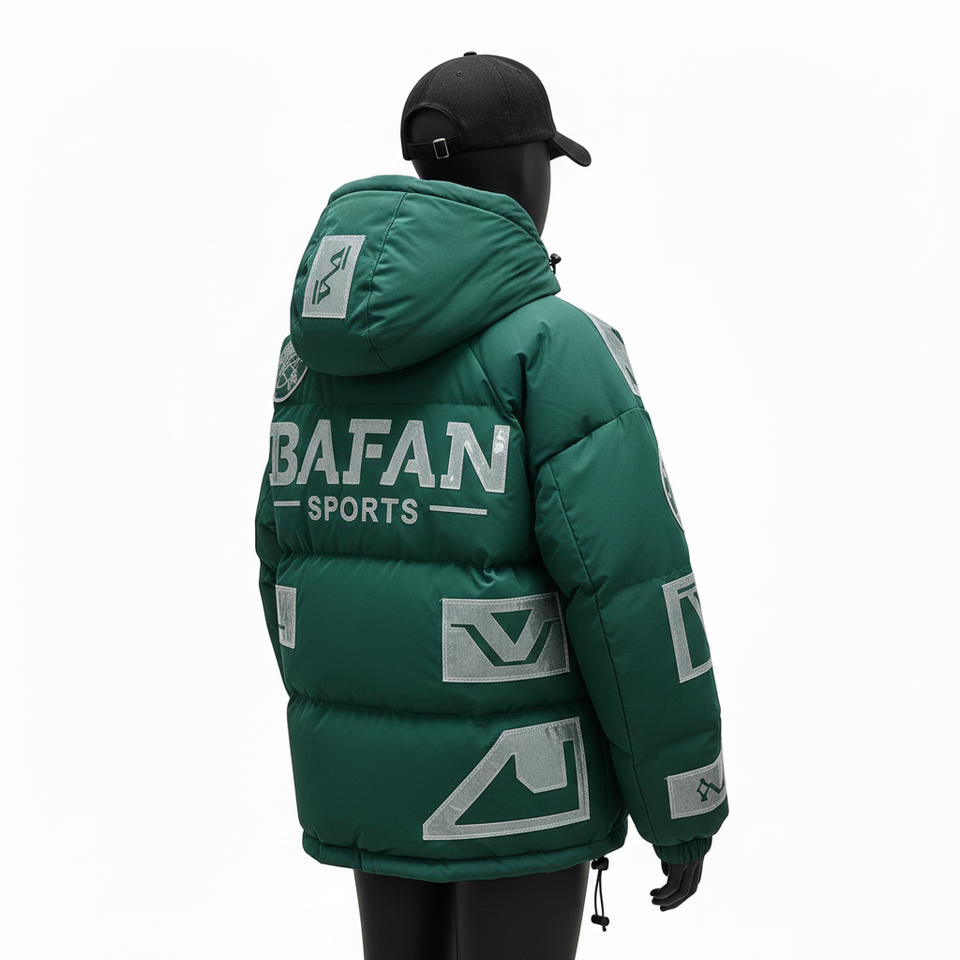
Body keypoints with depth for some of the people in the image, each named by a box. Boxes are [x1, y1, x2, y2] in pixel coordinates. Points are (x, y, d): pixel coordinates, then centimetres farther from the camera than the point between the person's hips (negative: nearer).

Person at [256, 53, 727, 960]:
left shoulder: (324, 348, 5)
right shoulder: (552, 343, -17)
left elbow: (295, 556, 10)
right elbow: (630, 588, -20)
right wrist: (683, 808, -9)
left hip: (382, 762, 7)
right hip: (512, 773, -6)